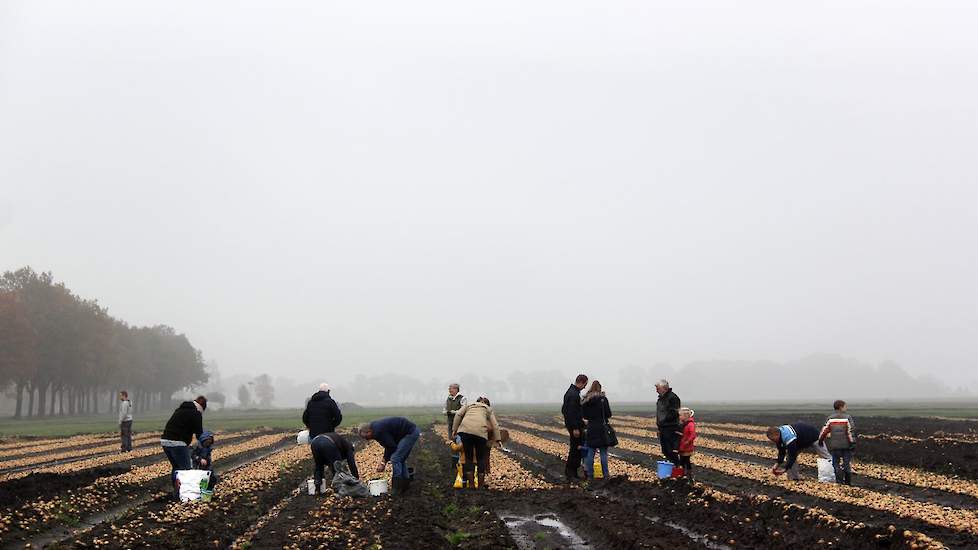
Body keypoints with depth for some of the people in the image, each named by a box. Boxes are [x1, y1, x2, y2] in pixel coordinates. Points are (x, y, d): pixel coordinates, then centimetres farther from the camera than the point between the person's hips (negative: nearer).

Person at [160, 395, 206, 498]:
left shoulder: (180, 409, 24)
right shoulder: (196, 414, -2)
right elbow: (199, 433, -4)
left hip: (165, 440, 9)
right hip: (177, 443, -9)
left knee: (175, 467, 20)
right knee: (186, 469, -2)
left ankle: (176, 492, 24)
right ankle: (181, 493, -5)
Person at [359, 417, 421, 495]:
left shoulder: (379, 431, -19)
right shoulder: (377, 427, 12)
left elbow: (392, 447, -14)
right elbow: (389, 445, 18)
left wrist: (384, 462, -3)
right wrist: (383, 461, 11)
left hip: (410, 433, -11)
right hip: (413, 431, 11)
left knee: (395, 459, -9)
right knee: (401, 459, 16)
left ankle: (397, 490, -7)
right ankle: (405, 485, 20)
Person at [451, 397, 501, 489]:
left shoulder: (469, 406, 33)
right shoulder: (488, 409, 31)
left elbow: (458, 414, 15)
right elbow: (495, 425, 19)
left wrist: (454, 430, 13)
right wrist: (497, 440, 17)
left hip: (465, 429, 1)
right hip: (480, 431, -1)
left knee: (468, 457, 14)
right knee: (481, 459, 14)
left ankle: (471, 485, 15)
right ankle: (481, 486, 17)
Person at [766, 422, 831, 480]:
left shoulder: (788, 437, -43)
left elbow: (792, 455, -39)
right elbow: (781, 452, -5)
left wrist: (785, 469, -36)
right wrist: (778, 464, -14)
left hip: (813, 437, -8)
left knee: (825, 457, -1)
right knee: (790, 455, -4)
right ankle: (794, 478, 0)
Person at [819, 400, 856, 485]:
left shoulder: (831, 418, 2)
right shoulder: (847, 418, -6)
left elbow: (825, 429, 3)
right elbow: (851, 431, -12)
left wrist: (820, 439, 15)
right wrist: (852, 442, -9)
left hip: (835, 445, 2)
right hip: (846, 444, -2)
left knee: (837, 464, 8)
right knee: (847, 464, 8)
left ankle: (839, 481, 2)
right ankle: (848, 482, 10)